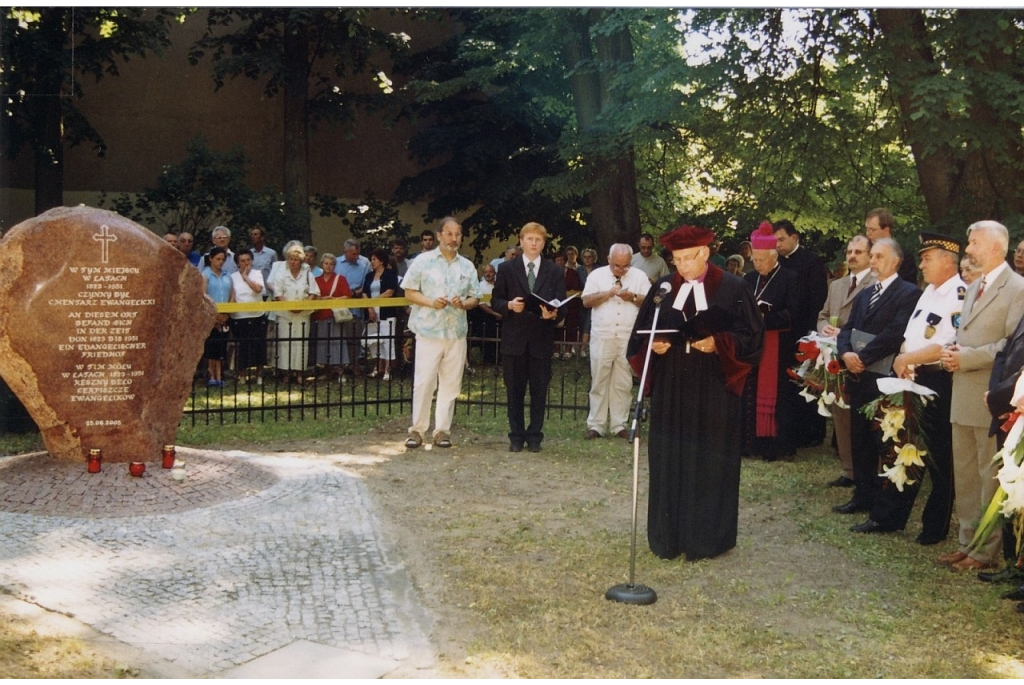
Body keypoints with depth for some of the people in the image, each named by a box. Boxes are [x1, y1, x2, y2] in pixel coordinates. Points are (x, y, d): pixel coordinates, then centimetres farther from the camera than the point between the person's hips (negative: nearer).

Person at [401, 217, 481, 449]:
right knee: (424, 382, -3)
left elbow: (475, 298, 12)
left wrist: (463, 303, -10)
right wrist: (431, 302, -16)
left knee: (451, 384, 5)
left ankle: (442, 430, 14)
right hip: (429, 332, -3)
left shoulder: (467, 266, 10)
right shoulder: (423, 261, 1)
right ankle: (417, 429, 6)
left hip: (457, 333, 3)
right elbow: (410, 293, 0)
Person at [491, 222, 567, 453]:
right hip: (514, 338, 0)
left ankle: (534, 436, 16)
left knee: (539, 391, 5)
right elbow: (495, 301, 5)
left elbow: (562, 307, 2)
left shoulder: (555, 273, 6)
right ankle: (516, 436, 16)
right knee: (514, 390, 6)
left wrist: (553, 314, -20)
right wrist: (509, 305, -15)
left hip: (541, 340, 0)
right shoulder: (507, 270, 6)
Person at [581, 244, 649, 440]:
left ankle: (619, 425, 13)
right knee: (599, 382, 3)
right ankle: (596, 425, 8)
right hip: (602, 338, -1)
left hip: (629, 339, 1)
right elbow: (586, 301, -4)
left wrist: (633, 297, -13)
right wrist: (609, 293, -15)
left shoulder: (640, 276, 6)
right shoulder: (597, 275, 3)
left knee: (623, 384, 5)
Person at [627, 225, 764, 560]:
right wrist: (653, 346, -12)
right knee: (669, 463, 7)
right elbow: (641, 335, 9)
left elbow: (751, 336, -4)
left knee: (709, 465, 4)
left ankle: (706, 538, 16)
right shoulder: (662, 289, 7)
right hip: (670, 391, 3)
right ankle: (669, 536, 18)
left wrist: (718, 344, -19)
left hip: (714, 393, -3)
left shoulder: (733, 289, -2)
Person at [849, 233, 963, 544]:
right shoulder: (929, 292, 14)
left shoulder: (960, 296, -15)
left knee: (939, 460, 5)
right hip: (914, 381, 8)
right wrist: (902, 361, 1)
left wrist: (906, 359, -16)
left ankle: (935, 527, 19)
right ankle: (887, 516, 22)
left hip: (940, 384, -8)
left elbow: (949, 346, -24)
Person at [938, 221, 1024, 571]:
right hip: (964, 398, 9)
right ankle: (968, 542, 23)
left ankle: (986, 551, 8)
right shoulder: (973, 288, 18)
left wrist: (967, 358, -18)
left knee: (990, 476, 0)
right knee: (964, 474, 13)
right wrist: (952, 353, 3)